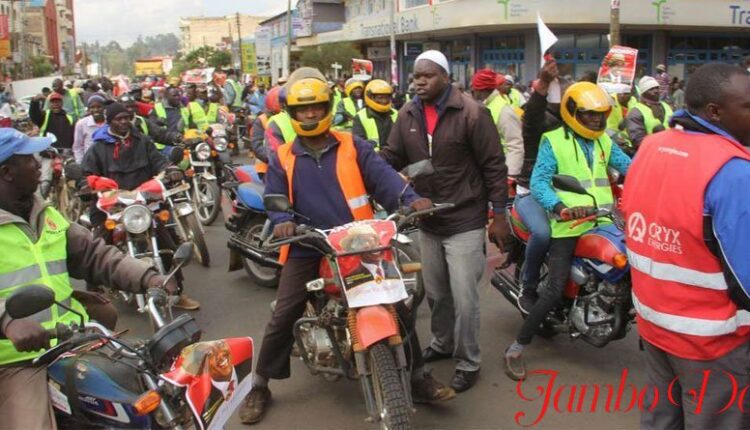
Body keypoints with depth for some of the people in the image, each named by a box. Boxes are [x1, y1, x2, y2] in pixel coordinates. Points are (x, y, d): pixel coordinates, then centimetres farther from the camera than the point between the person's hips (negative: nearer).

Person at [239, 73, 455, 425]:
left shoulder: (353, 147, 4)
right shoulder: (282, 158, 8)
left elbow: (383, 177, -7)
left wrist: (410, 199, -25)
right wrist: (282, 220, -24)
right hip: (307, 249, 0)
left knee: (398, 308, 1)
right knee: (282, 318, -2)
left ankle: (418, 379, 17)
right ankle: (259, 386, 18)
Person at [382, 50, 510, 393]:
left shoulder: (471, 113, -13)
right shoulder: (407, 115, 3)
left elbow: (494, 166, -10)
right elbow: (390, 158, 4)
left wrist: (499, 214, -11)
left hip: (464, 223, -5)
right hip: (427, 223, 6)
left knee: (463, 297, -1)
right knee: (436, 293, 20)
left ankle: (468, 362, 16)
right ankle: (442, 343, 42)